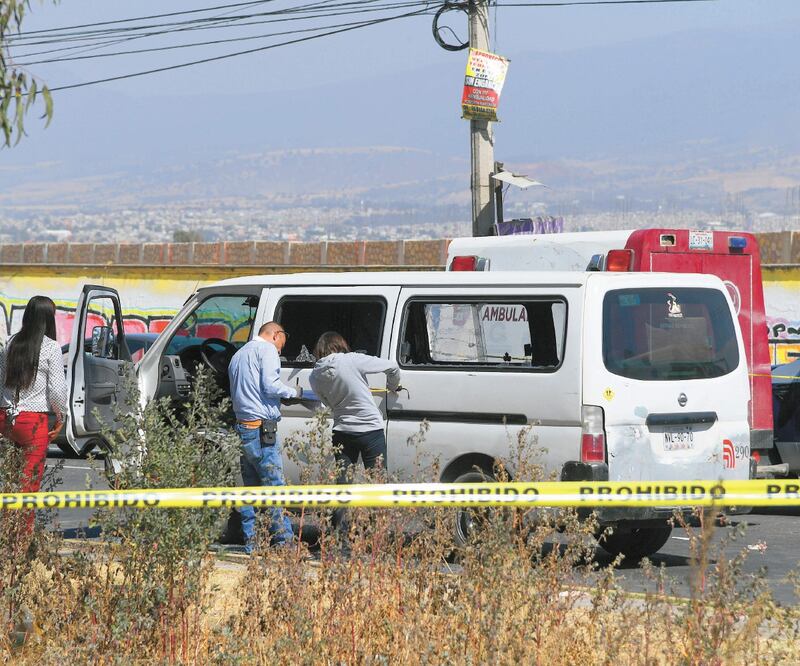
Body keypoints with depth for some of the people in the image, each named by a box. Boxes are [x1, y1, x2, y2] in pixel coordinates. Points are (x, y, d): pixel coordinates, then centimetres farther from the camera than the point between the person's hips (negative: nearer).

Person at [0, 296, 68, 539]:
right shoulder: (50, 347, -8)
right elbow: (57, 388, -10)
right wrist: (61, 417, 4)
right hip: (34, 419, -5)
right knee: (31, 480, 3)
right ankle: (24, 535, 4)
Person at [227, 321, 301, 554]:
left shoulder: (238, 355, 25)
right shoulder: (267, 349, -3)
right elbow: (270, 386, -15)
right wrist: (295, 392, 0)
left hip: (242, 427, 9)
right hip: (261, 427, -9)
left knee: (250, 486, 11)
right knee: (275, 484, -8)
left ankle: (250, 541, 9)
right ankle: (283, 540, -11)